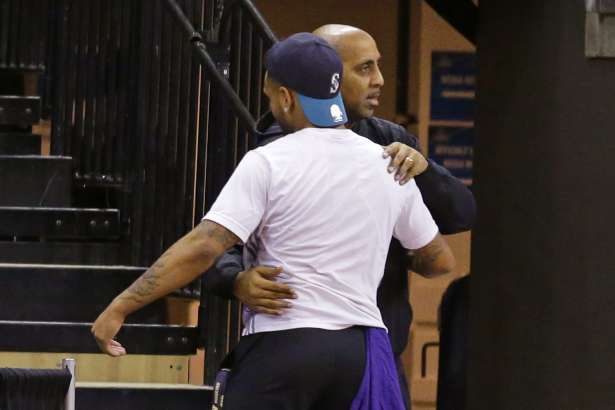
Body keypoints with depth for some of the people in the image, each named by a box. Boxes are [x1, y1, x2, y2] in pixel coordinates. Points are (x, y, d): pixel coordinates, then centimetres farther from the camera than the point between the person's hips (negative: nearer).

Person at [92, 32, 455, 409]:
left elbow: (203, 247, -17)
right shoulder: (388, 166, 7)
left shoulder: (268, 163, -8)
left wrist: (120, 308, -14)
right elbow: (442, 260, 18)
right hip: (362, 348, 5)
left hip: (283, 341, -5)